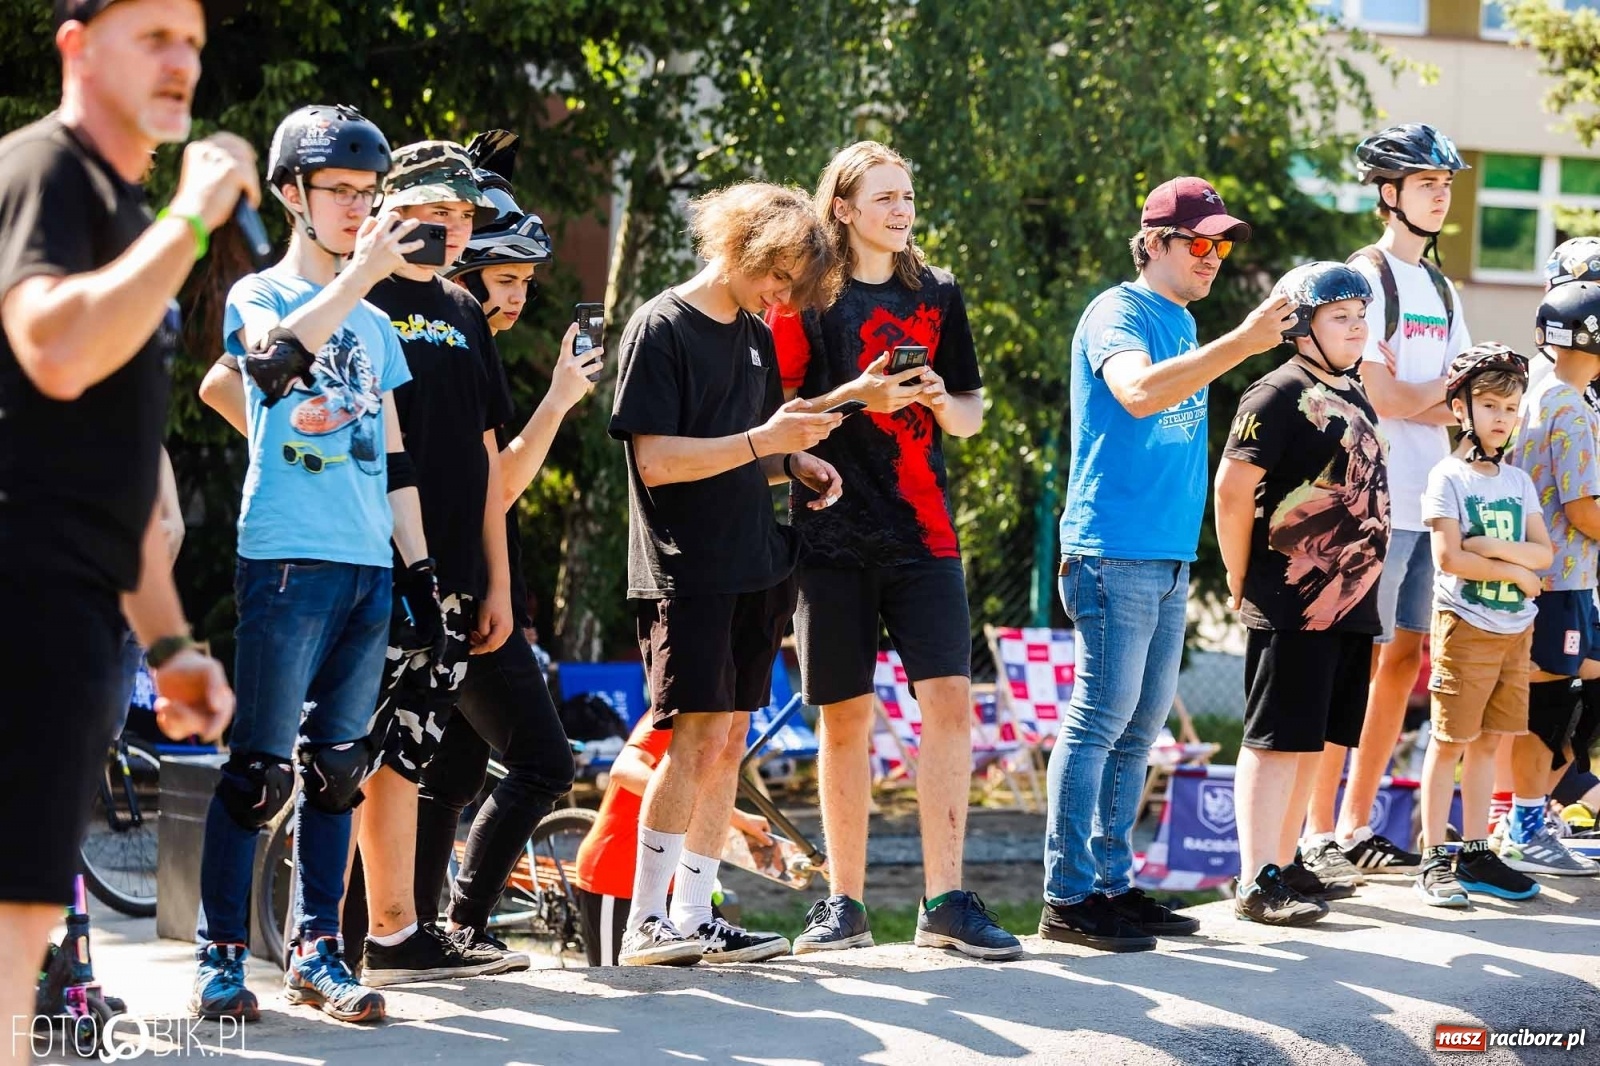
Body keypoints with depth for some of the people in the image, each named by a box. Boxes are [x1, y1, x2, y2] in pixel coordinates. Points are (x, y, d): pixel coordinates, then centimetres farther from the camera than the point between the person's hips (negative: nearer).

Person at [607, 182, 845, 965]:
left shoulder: (755, 337, 16)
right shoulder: (662, 327, -8)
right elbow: (656, 459, -16)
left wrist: (797, 464, 4)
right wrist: (762, 440, -21)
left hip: (753, 568, 8)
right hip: (686, 569, -8)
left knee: (729, 742, 6)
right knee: (699, 735, -13)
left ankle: (693, 917, 11)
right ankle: (643, 922, -7)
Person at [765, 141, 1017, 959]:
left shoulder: (936, 294, 13)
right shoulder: (808, 298, 2)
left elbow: (970, 415, 18)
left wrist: (941, 400, -4)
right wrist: (855, 397, -15)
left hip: (921, 528, 3)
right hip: (834, 531, -2)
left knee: (949, 699, -9)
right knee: (845, 716, 1)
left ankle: (944, 900, -7)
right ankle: (844, 902, 11)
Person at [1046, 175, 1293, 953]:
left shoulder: (1182, 322, 18)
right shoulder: (1120, 313, -9)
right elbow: (1138, 391, -29)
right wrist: (1243, 342, -33)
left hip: (1169, 553, 9)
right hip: (1115, 548, -9)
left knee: (1141, 724, 11)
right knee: (1101, 720, -9)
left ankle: (1112, 883, 17)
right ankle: (1067, 896, -6)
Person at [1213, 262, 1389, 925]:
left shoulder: (1355, 398, 17)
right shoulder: (1279, 395, -10)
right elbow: (1232, 491, -13)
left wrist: (1361, 588, 18)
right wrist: (1243, 585, -8)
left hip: (1349, 605, 8)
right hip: (1291, 608, -8)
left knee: (1311, 741, 12)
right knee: (1276, 740, -7)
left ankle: (1285, 866, 20)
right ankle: (1256, 883, -6)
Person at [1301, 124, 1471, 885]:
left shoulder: (1443, 292, 19)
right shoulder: (1367, 278, -6)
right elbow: (1377, 396, -14)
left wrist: (1410, 396, -6)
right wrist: (1442, 390, 0)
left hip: (1428, 503, 8)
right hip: (1376, 500, -8)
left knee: (1404, 659, 9)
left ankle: (1356, 828, 16)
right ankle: (1316, 834, -5)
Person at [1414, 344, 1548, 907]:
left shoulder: (1519, 481, 13)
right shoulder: (1448, 477, -5)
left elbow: (1543, 551, 4)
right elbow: (1449, 558, -14)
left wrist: (1492, 547, -13)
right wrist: (1517, 571, -7)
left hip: (1515, 628, 6)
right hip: (1464, 624, -6)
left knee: (1488, 740, 9)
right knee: (1449, 740, -4)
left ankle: (1476, 853, 14)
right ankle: (1433, 860, -2)